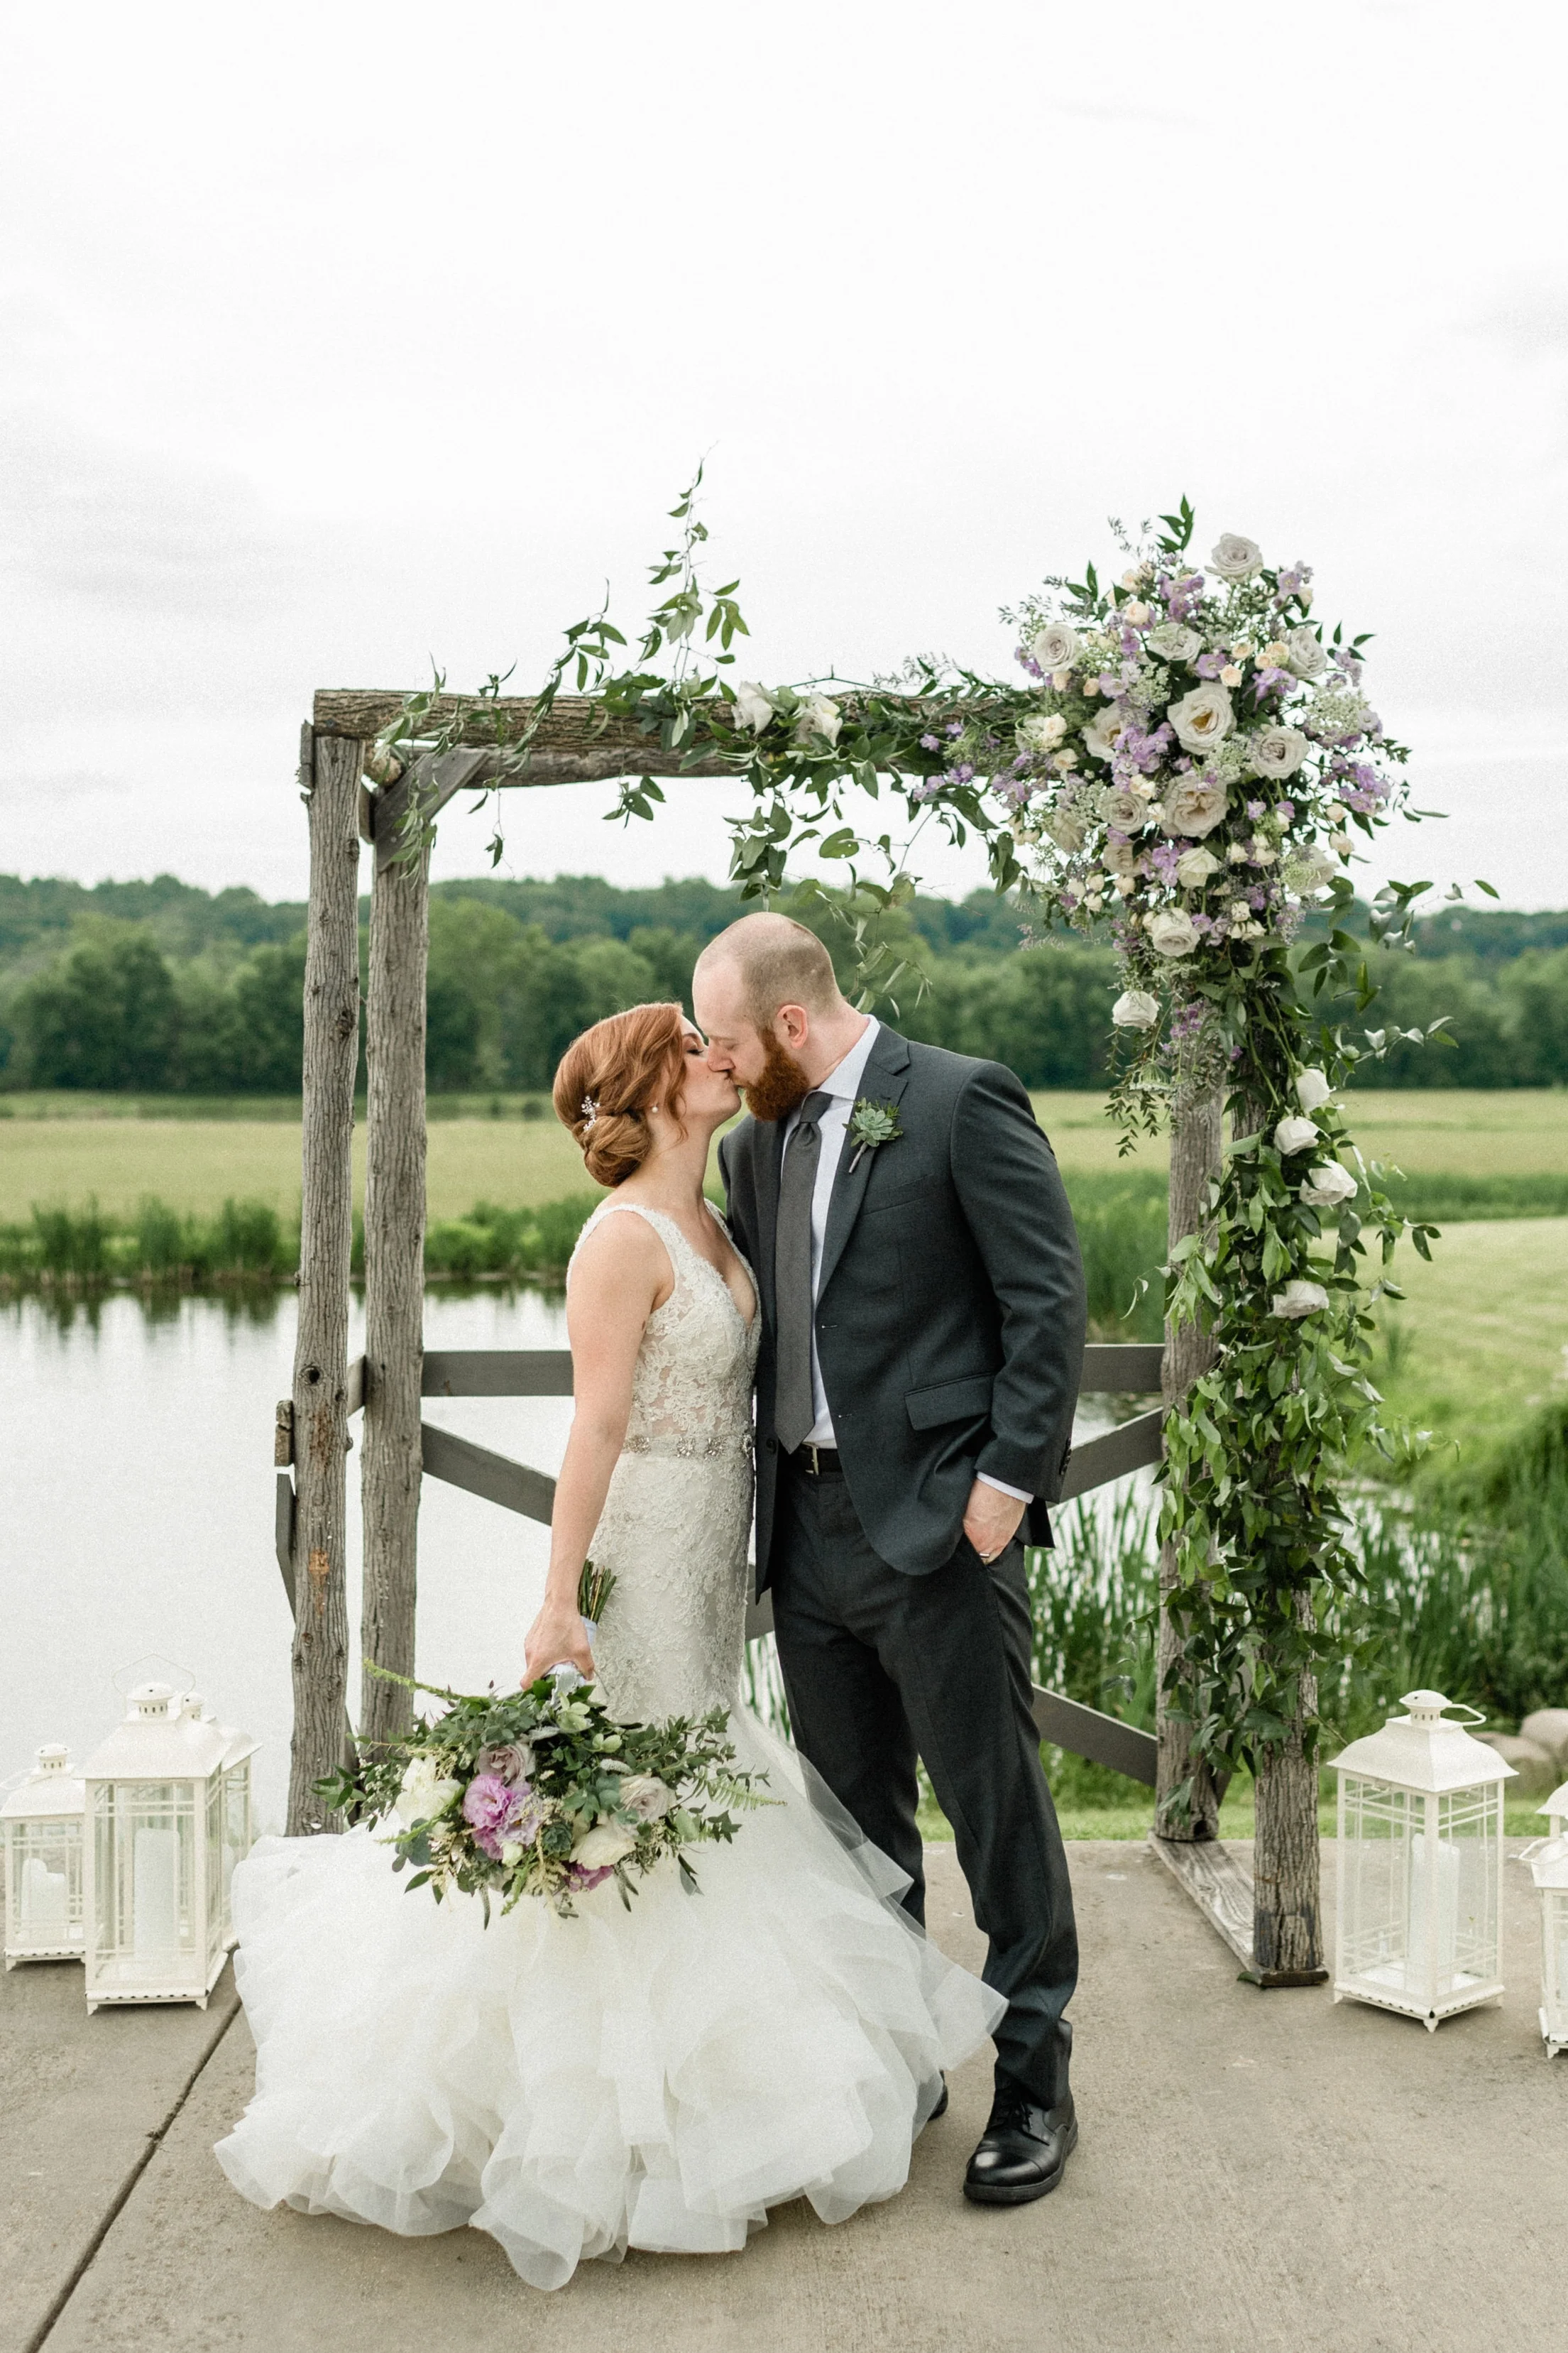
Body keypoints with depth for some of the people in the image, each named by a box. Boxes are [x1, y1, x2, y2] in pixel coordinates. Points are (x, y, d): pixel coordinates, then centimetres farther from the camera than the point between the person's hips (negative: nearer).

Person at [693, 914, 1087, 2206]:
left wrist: (1010, 1479, -15)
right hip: (810, 1526, 7)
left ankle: (1035, 2083, 18)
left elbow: (1051, 1298, -11)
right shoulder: (754, 1145, 13)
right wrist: (762, 1501, 10)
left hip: (939, 1523, -7)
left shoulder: (964, 1102, -8)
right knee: (852, 1816, 16)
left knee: (995, 1803, 2)